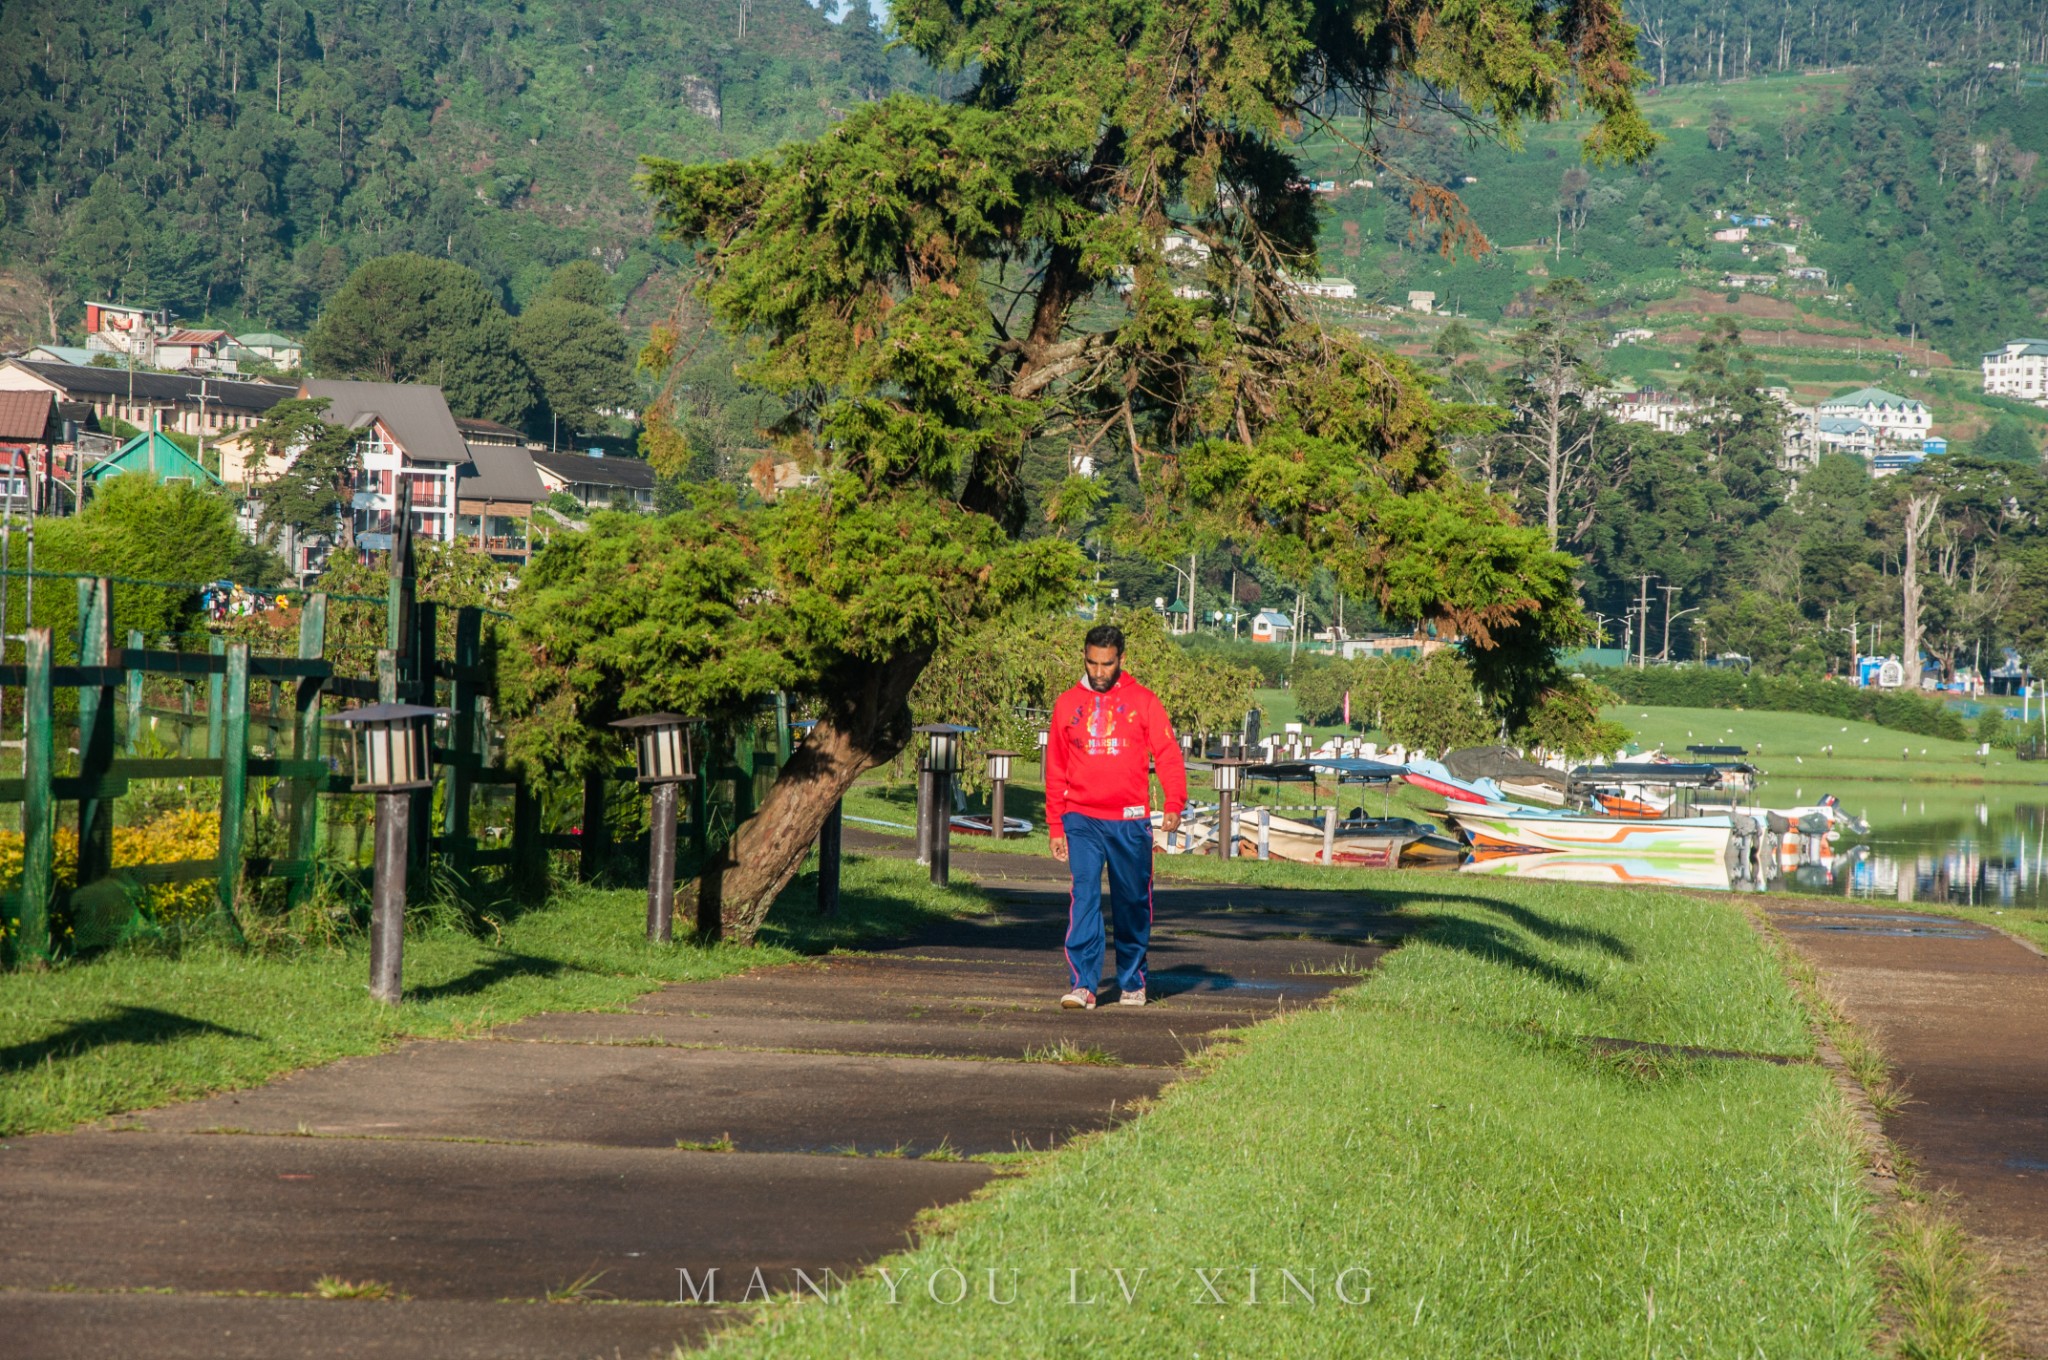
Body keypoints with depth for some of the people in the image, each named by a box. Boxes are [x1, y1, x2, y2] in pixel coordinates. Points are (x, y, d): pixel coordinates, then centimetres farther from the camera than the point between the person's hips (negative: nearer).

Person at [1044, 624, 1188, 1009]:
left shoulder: (1143, 701, 3)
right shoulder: (1067, 704, 8)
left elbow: (1168, 754, -2)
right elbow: (1055, 770, 11)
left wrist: (1174, 804, -17)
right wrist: (1056, 826, 7)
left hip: (1129, 821, 0)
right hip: (1082, 821, 0)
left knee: (1133, 903, 8)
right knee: (1084, 898, -12)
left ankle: (1132, 983, 22)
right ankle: (1082, 985, -14)